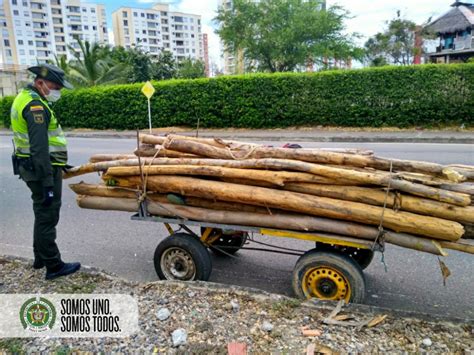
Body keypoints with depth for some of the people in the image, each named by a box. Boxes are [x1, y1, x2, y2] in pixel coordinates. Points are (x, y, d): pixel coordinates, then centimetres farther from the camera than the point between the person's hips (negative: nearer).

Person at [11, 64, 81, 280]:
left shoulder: (25, 98, 14)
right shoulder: (35, 106, -19)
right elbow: (40, 148, -26)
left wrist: (59, 163, 22)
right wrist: (48, 183, -25)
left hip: (30, 166, 10)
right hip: (43, 169, -10)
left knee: (42, 213, 20)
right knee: (47, 216, -2)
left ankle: (40, 257, 34)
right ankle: (53, 266, 9)